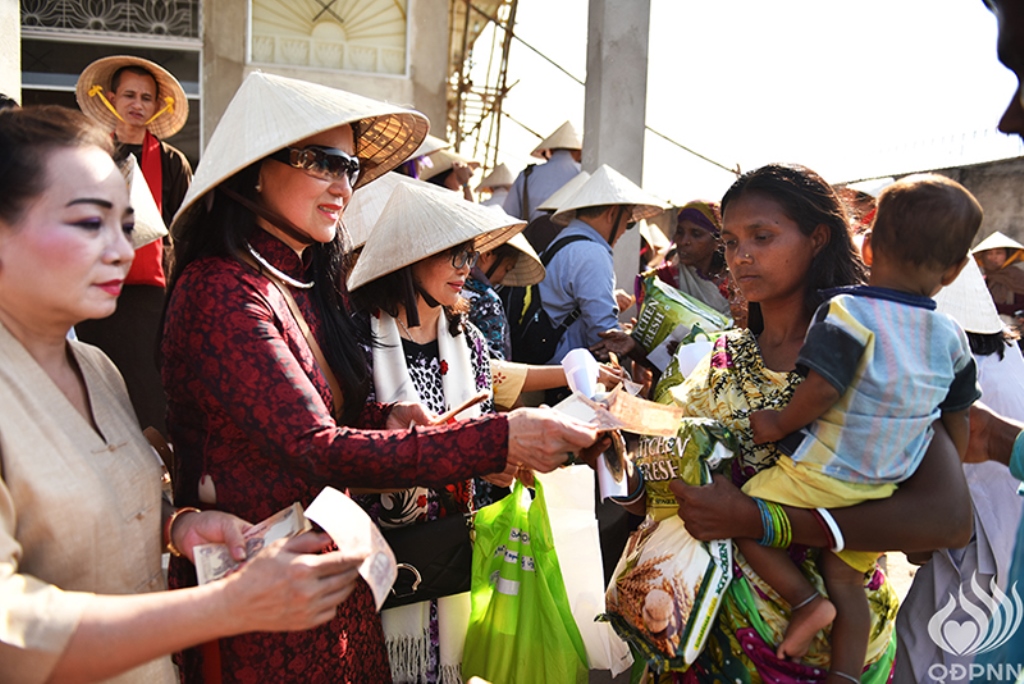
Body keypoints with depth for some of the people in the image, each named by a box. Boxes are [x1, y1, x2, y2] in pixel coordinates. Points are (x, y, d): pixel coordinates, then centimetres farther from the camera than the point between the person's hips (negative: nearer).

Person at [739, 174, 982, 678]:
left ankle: (804, 598, -1)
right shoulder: (951, 338, 2)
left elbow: (822, 390, -29)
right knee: (847, 581, 16)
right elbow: (957, 419, 11)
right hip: (884, 490, 6)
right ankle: (845, 674, 18)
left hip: (820, 479, -6)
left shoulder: (848, 312, -19)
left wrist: (780, 424, -12)